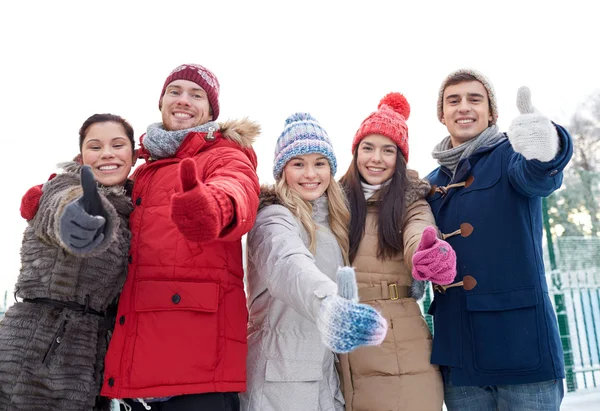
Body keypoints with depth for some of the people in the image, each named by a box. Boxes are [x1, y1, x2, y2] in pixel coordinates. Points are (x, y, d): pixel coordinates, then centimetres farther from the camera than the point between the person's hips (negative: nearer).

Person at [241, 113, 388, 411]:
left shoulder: (331, 223, 11)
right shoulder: (275, 218, -15)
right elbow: (289, 266, -36)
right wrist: (328, 307, -53)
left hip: (324, 376, 7)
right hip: (280, 377, -7)